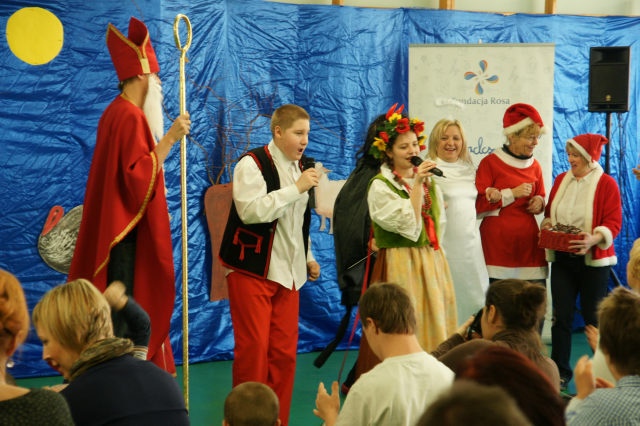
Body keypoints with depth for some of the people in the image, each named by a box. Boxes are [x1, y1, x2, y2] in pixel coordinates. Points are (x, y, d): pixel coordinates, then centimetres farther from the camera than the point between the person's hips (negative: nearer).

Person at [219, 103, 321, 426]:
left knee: (285, 351, 5)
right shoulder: (252, 164, -10)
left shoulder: (299, 167, 14)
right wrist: (296, 188, -23)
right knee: (253, 348, -8)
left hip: (288, 271, 7)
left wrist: (308, 257, 22)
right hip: (252, 270, -7)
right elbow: (250, 210, -25)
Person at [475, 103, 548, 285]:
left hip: (528, 239, 5)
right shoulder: (491, 162, -2)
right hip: (498, 241, -5)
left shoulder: (534, 165, 14)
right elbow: (478, 205, -7)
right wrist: (512, 193, -10)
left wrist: (539, 202, 4)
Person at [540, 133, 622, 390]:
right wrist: (547, 224, -4)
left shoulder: (606, 184, -6)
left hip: (593, 260, -4)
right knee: (561, 315, 3)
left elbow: (614, 223, -9)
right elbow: (550, 212, 18)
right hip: (562, 258, 4)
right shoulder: (561, 180, 9)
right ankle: (560, 371, 11)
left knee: (593, 316, 3)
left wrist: (594, 239, -26)